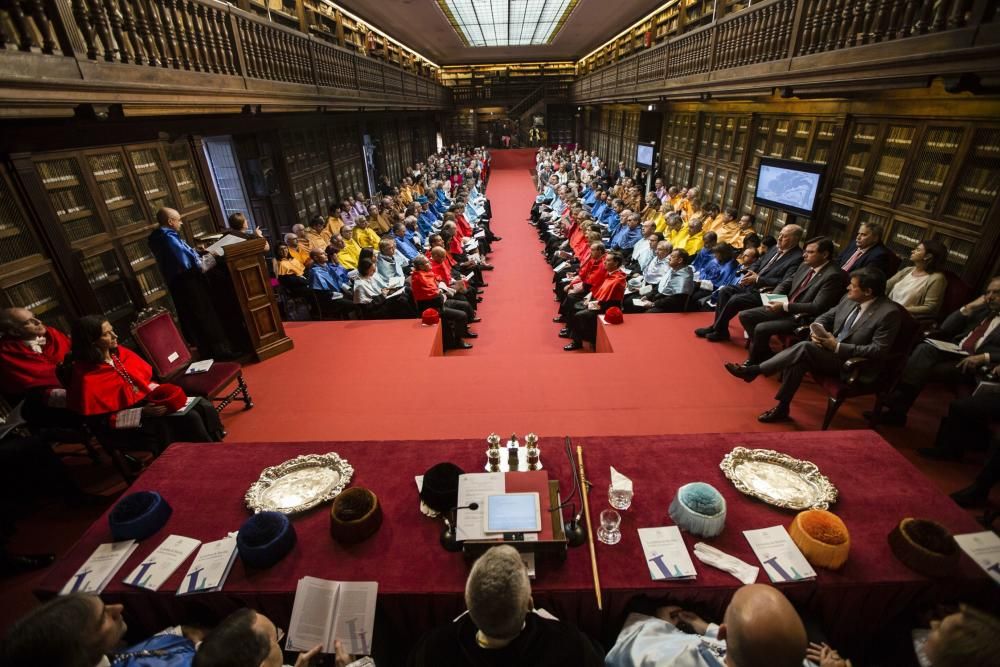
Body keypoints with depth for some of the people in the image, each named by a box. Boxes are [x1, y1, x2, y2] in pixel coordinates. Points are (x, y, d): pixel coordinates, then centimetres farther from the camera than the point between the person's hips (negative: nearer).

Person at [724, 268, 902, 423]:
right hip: (829, 350, 6)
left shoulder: (890, 313, -16)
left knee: (804, 347, -30)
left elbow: (879, 350, -20)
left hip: (851, 362, -6)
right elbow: (824, 317, 14)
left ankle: (754, 370, -21)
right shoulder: (849, 299, 4)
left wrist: (837, 346, -22)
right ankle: (782, 408, -17)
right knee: (797, 360, -25)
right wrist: (817, 332, -10)